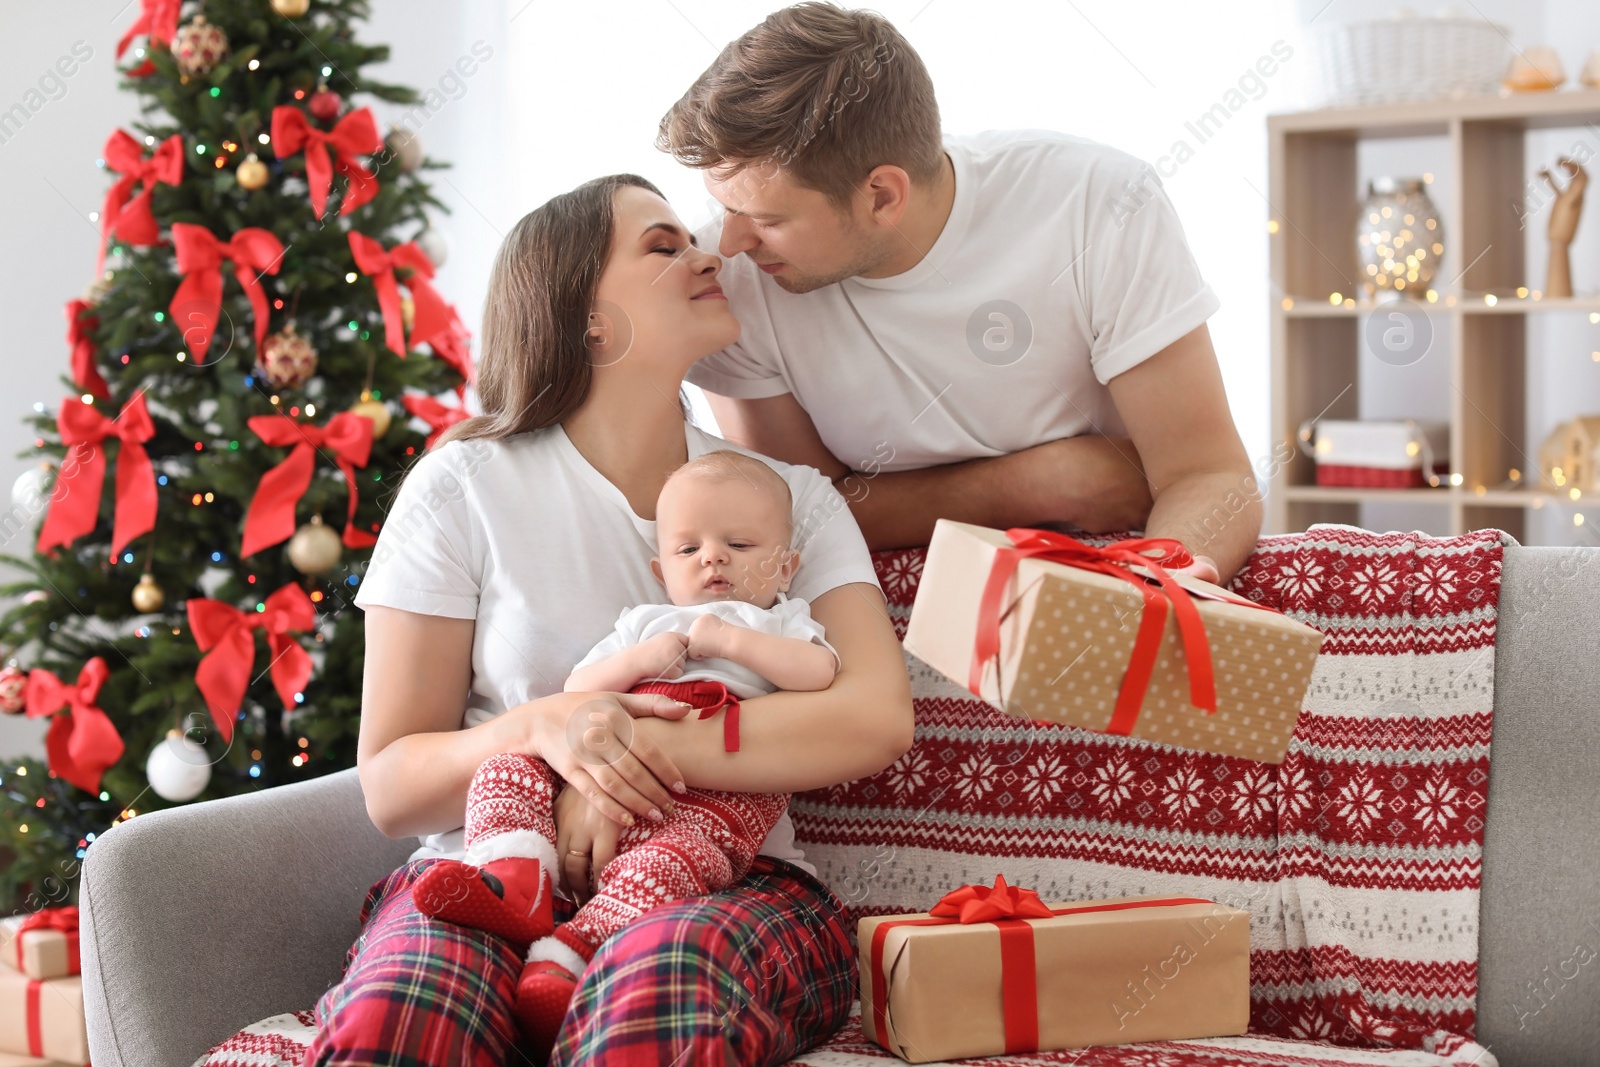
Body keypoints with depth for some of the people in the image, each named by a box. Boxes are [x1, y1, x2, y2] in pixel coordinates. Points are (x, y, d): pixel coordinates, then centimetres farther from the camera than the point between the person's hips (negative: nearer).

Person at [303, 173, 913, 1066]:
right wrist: (540, 728, -17)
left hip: (726, 879, 1)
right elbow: (389, 788, 4)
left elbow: (880, 717, -7)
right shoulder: (463, 489, 6)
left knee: (663, 992, -39)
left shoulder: (790, 498, 12)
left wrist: (647, 745, -18)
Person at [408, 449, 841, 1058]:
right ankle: (513, 874, -37)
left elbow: (821, 673, 1)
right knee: (508, 769, -13)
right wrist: (639, 660, 4)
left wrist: (730, 640, -4)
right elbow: (576, 690, 22)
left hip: (715, 794, -5)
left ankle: (559, 958, -47)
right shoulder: (645, 623, 35)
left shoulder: (781, 624, 24)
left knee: (669, 859, -35)